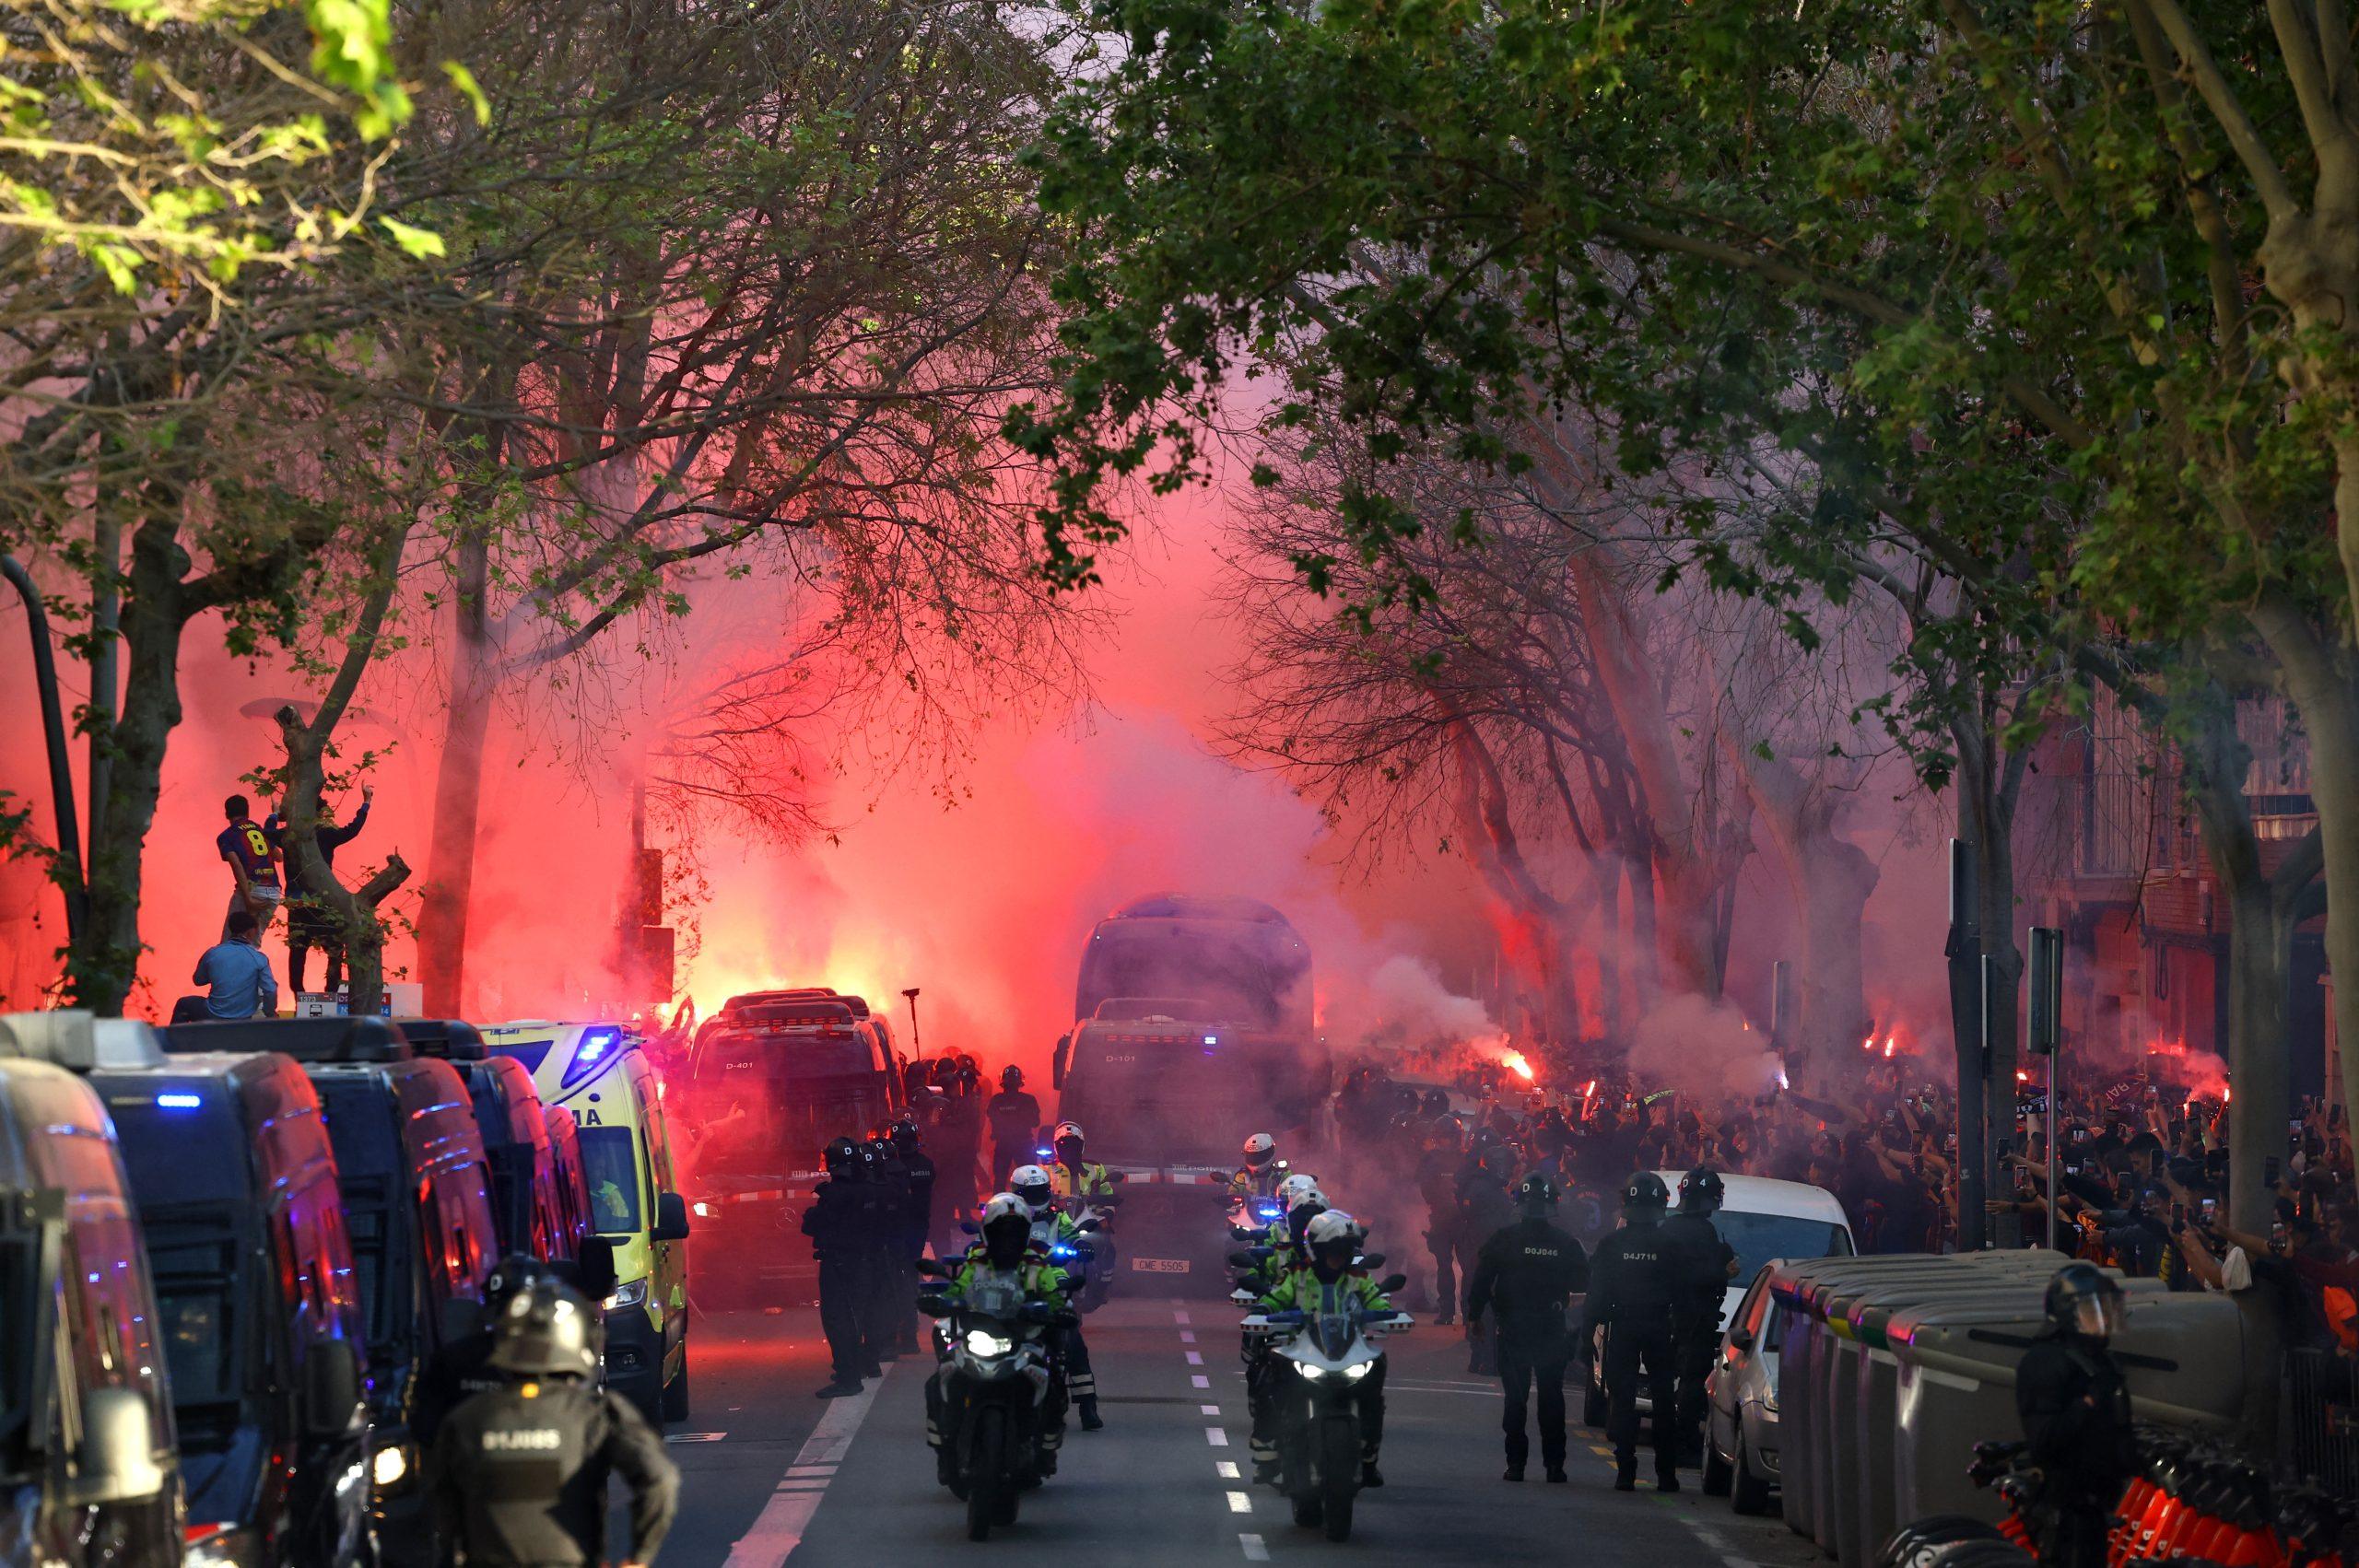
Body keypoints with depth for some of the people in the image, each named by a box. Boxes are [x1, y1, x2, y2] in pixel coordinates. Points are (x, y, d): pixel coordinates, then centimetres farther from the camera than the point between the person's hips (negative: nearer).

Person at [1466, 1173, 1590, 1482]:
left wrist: (1474, 1315, 3)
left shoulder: (1503, 1239, -6)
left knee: (1515, 1396, 4)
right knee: (1551, 1396, 8)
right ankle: (1554, 1464, 5)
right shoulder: (1565, 1243, -2)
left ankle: (1516, 1462, 0)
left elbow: (1481, 1279, -7)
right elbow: (1582, 1283, 8)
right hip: (1552, 1328, 1)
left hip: (1513, 1328, -1)